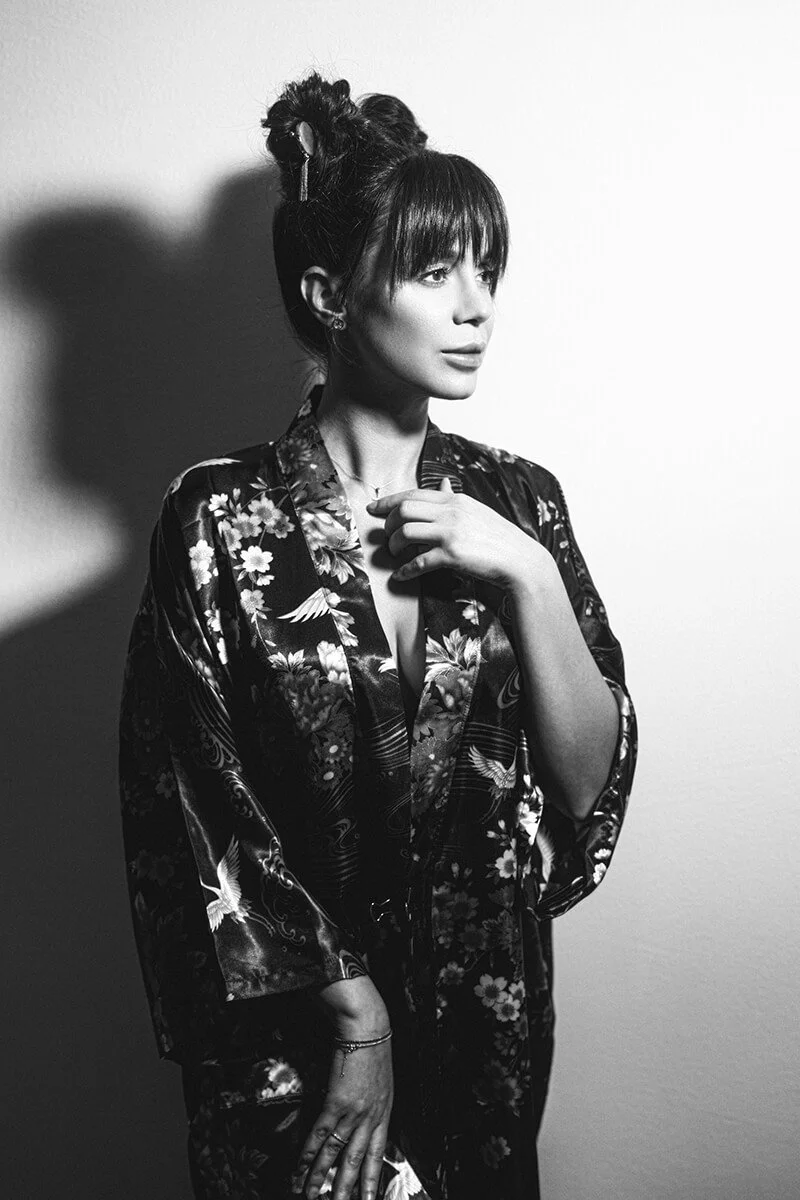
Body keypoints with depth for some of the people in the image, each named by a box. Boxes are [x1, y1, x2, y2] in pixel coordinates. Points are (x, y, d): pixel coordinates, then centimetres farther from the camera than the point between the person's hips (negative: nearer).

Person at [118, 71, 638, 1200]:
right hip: (289, 1030, -3)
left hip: (492, 1018, 3)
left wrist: (528, 577, -19)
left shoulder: (515, 501, -5)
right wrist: (357, 1018, -13)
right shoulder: (220, 519, -14)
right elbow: (194, 825, -13)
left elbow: (590, 786, -7)